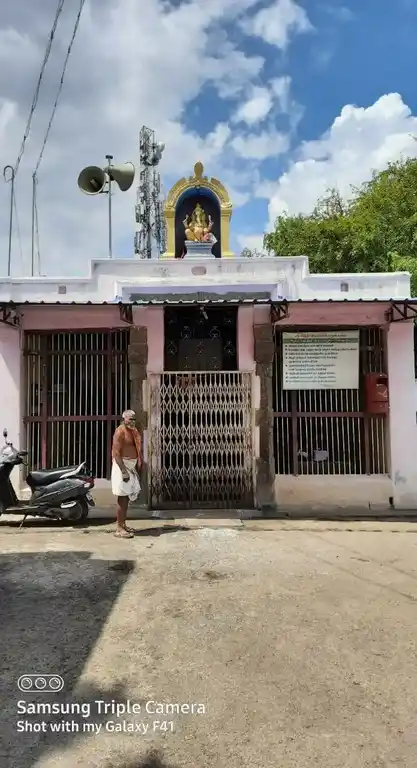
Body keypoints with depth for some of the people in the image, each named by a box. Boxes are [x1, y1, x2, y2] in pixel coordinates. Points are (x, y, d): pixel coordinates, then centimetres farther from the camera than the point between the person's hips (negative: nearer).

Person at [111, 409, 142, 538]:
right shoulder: (120, 431, -14)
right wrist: (124, 471, -23)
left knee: (127, 498, 13)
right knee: (122, 498, -7)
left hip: (131, 467, 9)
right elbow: (116, 453, -19)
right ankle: (119, 529, -2)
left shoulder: (133, 431, 14)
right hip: (122, 466, -9)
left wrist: (136, 469, 18)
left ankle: (123, 525, 21)